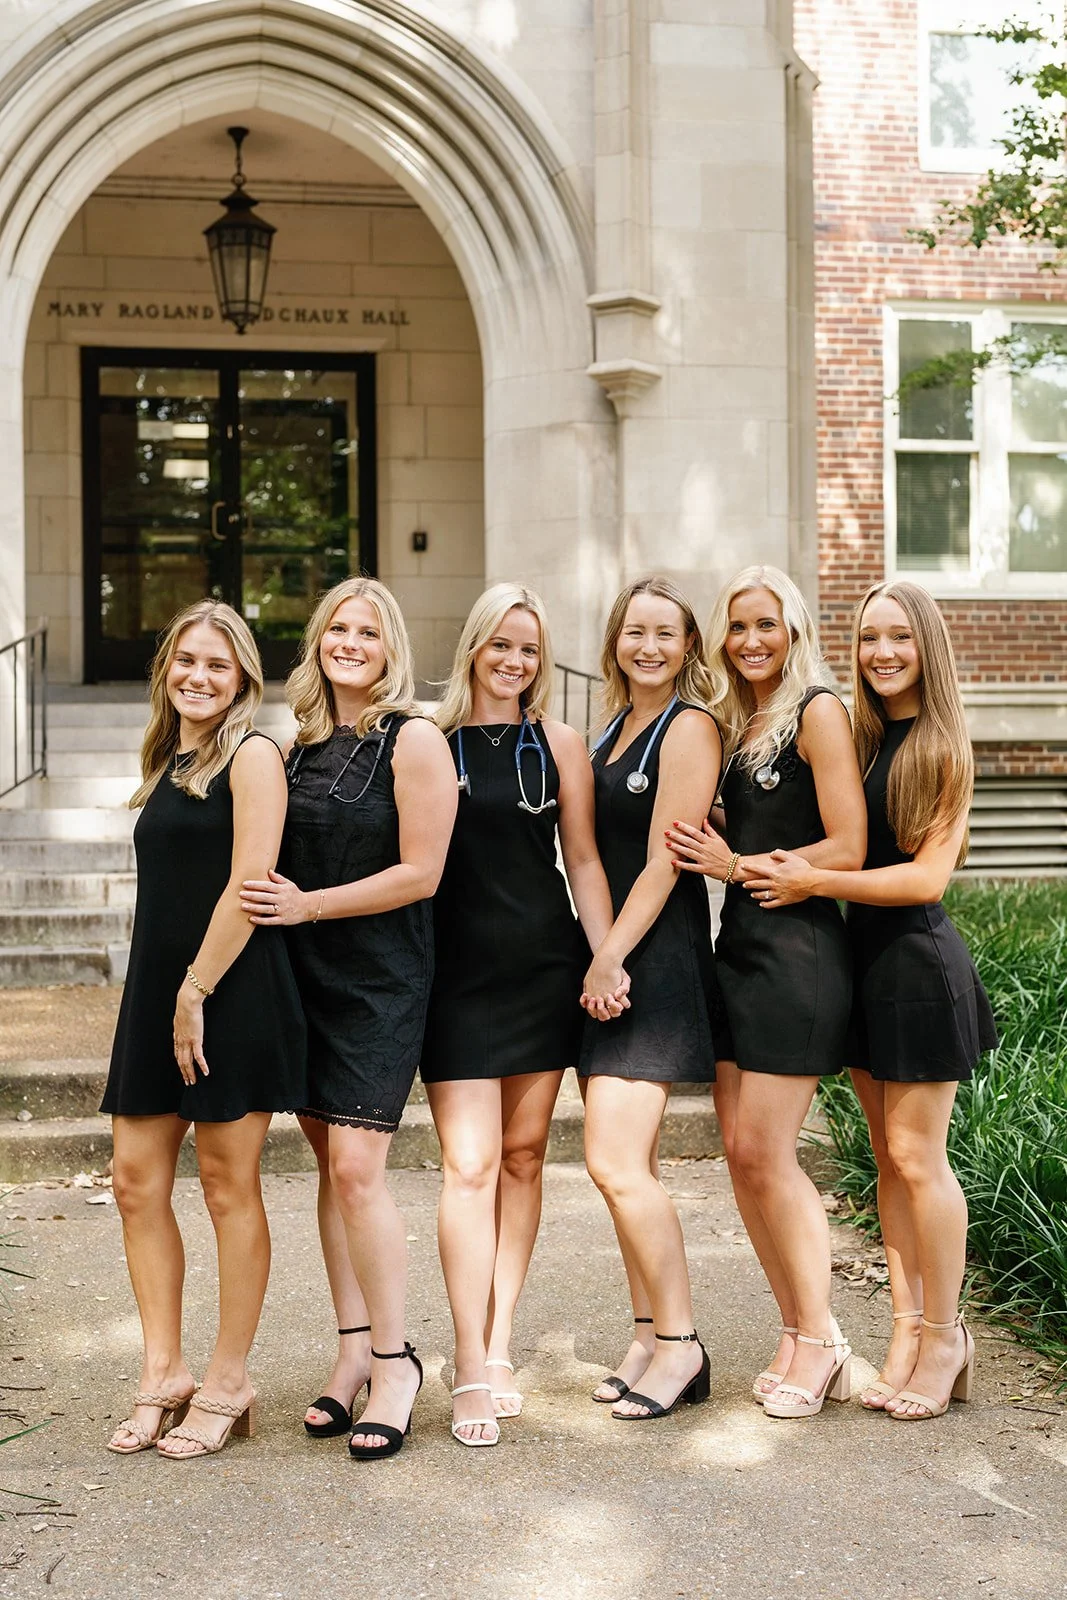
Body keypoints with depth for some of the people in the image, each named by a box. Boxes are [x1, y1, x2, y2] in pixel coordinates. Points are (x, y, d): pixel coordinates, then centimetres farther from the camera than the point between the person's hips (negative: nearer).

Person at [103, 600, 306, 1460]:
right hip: (156, 991, 8)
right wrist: (164, 997, 12)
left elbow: (249, 882, -15)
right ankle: (164, 1373, 16)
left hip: (232, 994, -7)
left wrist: (197, 990, -17)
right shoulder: (168, 762, 17)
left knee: (228, 1183, 1)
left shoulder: (251, 754, -6)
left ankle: (228, 1385, 12)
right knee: (137, 1178, 5)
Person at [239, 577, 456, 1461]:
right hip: (306, 974, 6)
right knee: (331, 1165, 9)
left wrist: (309, 905, -14)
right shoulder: (302, 742, 10)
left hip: (381, 980, -6)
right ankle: (355, 1347, 19)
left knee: (357, 1167, -10)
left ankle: (394, 1359, 4)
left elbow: (420, 872, -13)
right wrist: (274, 901, 1)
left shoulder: (413, 740, -9)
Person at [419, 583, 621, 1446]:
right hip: (458, 971, -2)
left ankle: (500, 1342, 19)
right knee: (469, 1163, -7)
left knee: (524, 1155, 8)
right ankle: (473, 1367, -4)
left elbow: (583, 859, 8)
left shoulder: (559, 743, 7)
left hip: (544, 965, 2)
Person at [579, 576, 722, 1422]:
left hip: (657, 957, -8)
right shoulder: (616, 727, 17)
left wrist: (612, 956, -16)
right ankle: (653, 1336, 20)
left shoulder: (689, 727, -8)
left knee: (615, 1162, -12)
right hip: (610, 956, 9)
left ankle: (680, 1344, 1)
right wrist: (598, 957, 8)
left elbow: (664, 859, -14)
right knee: (630, 1164, 11)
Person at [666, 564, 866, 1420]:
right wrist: (715, 855, -1)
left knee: (764, 1150, -6)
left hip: (799, 949, -8)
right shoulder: (732, 724, 16)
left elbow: (848, 849, -13)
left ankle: (819, 1339, 8)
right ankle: (800, 1334, 17)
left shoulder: (817, 712, -7)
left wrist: (739, 866, -10)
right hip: (739, 945, 8)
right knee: (742, 1150, 6)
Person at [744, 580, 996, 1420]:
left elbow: (928, 877, -14)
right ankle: (908, 1328, 18)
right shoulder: (855, 739, 8)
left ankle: (945, 1337, 12)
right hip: (864, 957, 6)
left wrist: (813, 881, -16)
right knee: (889, 1155, 10)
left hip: (920, 961, -6)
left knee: (917, 1155, -2)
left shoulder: (943, 750, -9)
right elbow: (839, 844, 12)